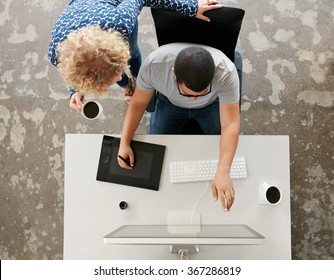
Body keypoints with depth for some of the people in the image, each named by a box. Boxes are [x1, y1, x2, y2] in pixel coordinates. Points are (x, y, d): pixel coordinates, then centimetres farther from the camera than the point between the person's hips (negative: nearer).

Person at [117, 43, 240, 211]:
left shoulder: (226, 73, -42)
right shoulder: (153, 64, -38)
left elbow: (230, 125, -38)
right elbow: (138, 103, -20)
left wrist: (223, 172, -49)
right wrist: (124, 143, -27)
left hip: (212, 104, 0)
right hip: (170, 103, 1)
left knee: (225, 152, -7)